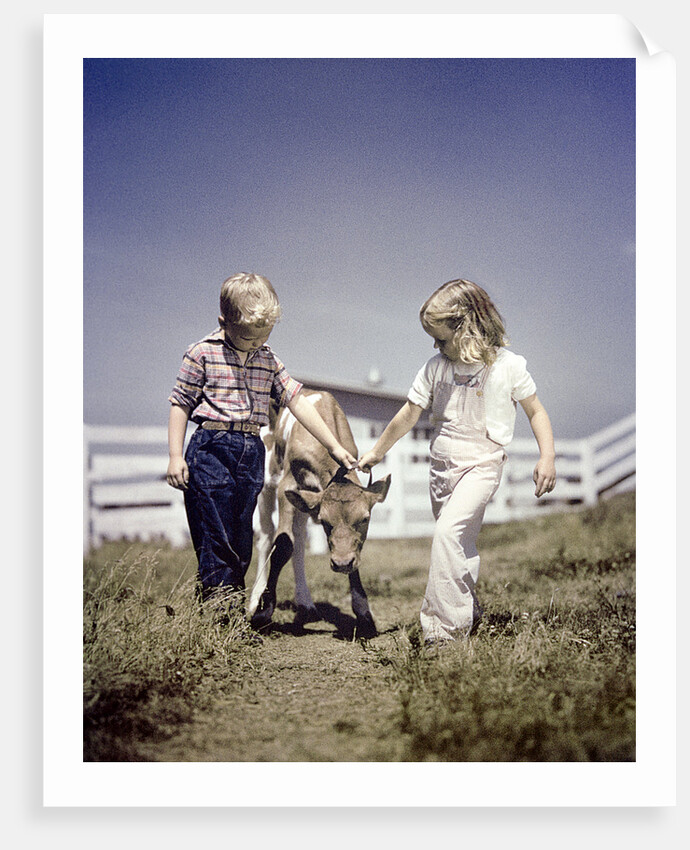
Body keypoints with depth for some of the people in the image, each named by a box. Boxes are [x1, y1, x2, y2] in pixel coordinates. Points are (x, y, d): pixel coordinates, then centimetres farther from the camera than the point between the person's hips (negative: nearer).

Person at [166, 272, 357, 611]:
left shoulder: (268, 360, 9)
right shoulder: (202, 354, -4)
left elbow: (297, 401, 10)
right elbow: (181, 403, -2)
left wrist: (334, 447, 9)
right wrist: (176, 456, -7)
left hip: (252, 453, 5)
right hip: (211, 449, -5)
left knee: (241, 545, 9)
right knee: (216, 541, -6)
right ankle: (218, 611, -1)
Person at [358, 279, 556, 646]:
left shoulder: (508, 365, -9)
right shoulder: (436, 367, 1)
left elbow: (535, 411, 0)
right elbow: (409, 413, 9)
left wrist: (547, 457, -11)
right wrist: (376, 452, 15)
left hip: (481, 465, -5)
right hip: (441, 465, 5)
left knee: (447, 532, -23)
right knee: (461, 546, 14)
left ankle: (444, 628, -19)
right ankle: (470, 613, 35)